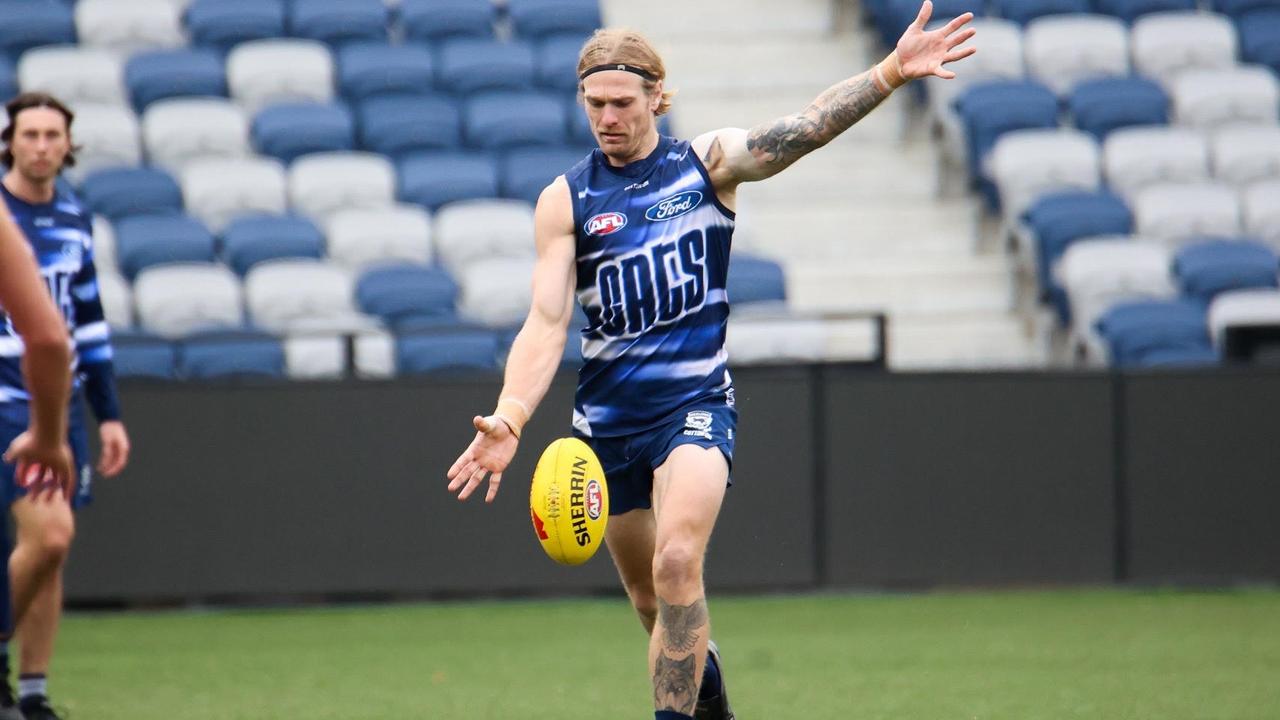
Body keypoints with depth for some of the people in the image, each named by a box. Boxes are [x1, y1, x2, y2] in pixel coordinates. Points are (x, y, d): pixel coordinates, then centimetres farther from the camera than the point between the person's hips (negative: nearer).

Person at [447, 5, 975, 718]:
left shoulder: (709, 164, -1)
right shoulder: (566, 200, 0)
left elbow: (805, 128, -16)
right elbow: (547, 323, -6)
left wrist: (891, 73, -32)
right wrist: (508, 419, -22)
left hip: (696, 403, -3)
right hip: (608, 414, 3)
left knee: (676, 565, -25)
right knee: (652, 600, 14)